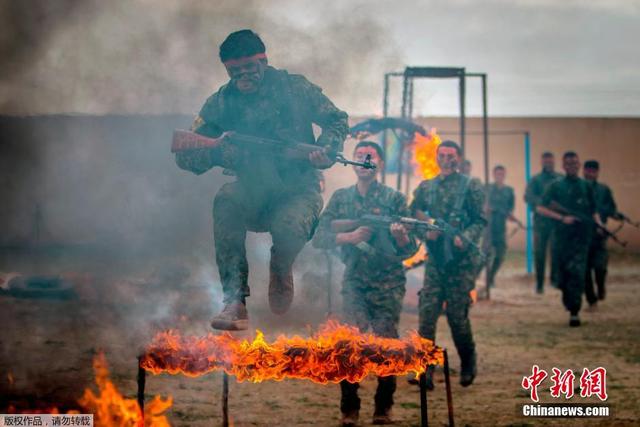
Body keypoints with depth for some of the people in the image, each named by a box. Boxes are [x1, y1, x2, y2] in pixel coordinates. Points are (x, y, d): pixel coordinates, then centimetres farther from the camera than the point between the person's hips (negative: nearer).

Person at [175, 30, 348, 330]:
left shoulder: (294, 88, -1)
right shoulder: (221, 103, 2)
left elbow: (337, 121, 8)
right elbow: (186, 157, 0)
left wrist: (326, 149, -14)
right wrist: (213, 152, -23)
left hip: (299, 190, -2)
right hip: (254, 193, 2)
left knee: (289, 227, -37)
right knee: (226, 200, -34)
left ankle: (280, 269, 5)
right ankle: (235, 303, -32)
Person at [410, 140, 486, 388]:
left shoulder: (471, 186, -1)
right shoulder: (425, 188, 10)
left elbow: (480, 221, -4)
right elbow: (414, 214, 12)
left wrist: (464, 239, -22)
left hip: (462, 260, -3)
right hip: (435, 259, 3)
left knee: (457, 315, -1)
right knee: (427, 312, -8)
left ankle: (468, 365, 21)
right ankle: (425, 370, -9)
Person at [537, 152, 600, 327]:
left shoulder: (586, 186, 11)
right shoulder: (556, 186, 4)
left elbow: (593, 210, 18)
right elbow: (541, 208, 0)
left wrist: (598, 224, -1)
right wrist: (562, 218, -10)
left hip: (582, 235, 0)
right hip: (562, 235, 0)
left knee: (577, 273, -12)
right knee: (563, 273, 5)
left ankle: (574, 312, -12)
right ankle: (568, 301, 32)